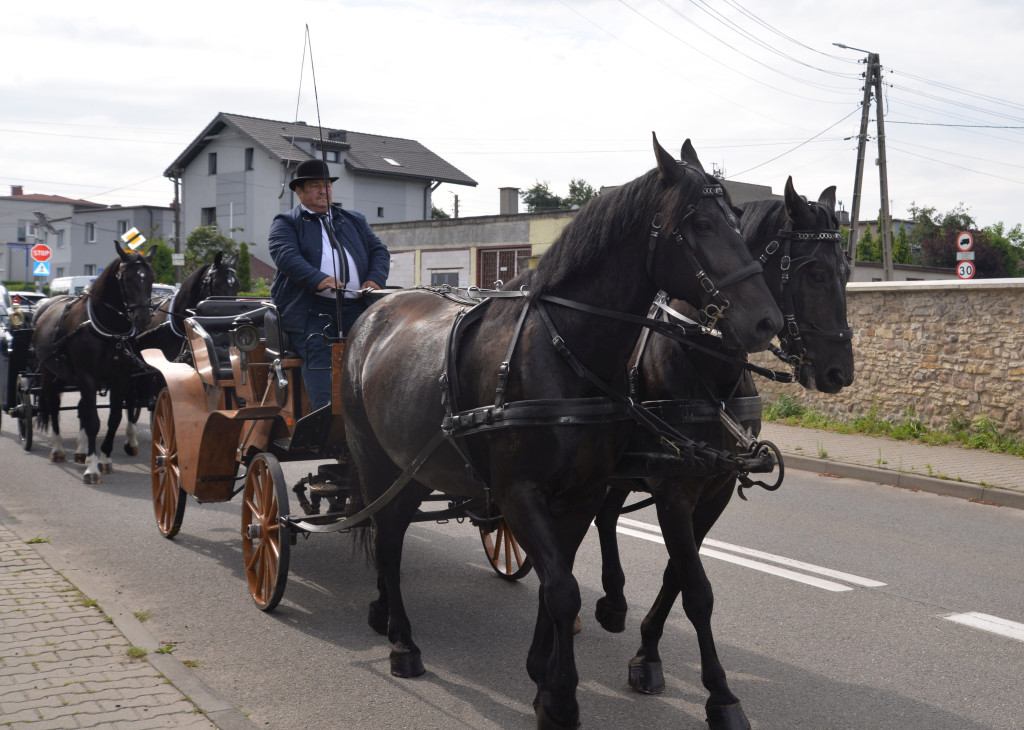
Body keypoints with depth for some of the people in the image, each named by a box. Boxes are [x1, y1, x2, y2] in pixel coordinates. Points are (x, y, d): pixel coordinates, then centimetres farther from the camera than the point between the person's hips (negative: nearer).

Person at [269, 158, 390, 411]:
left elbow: (378, 250, 19)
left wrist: (375, 279, -4)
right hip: (310, 310, -4)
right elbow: (285, 255, -7)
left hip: (355, 308, 4)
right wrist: (318, 280, -25)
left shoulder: (354, 220, 27)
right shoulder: (285, 223, 12)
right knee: (319, 360, -20)